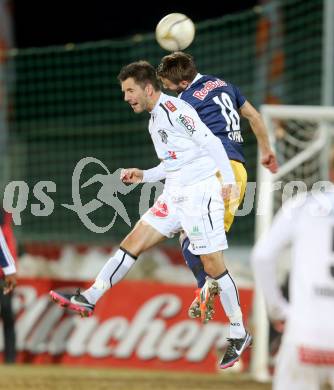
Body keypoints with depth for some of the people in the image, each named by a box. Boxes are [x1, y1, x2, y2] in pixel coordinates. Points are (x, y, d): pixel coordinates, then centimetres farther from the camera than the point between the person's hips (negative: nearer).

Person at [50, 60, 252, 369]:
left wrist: (228, 180, -24)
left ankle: (239, 335, 3)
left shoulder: (173, 108, -13)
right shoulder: (155, 120, 17)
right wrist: (143, 176, 18)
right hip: (174, 195, 9)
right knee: (133, 242, 4)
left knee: (213, 265, -6)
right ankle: (89, 299, 5)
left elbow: (210, 142, -18)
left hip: (200, 192, -9)